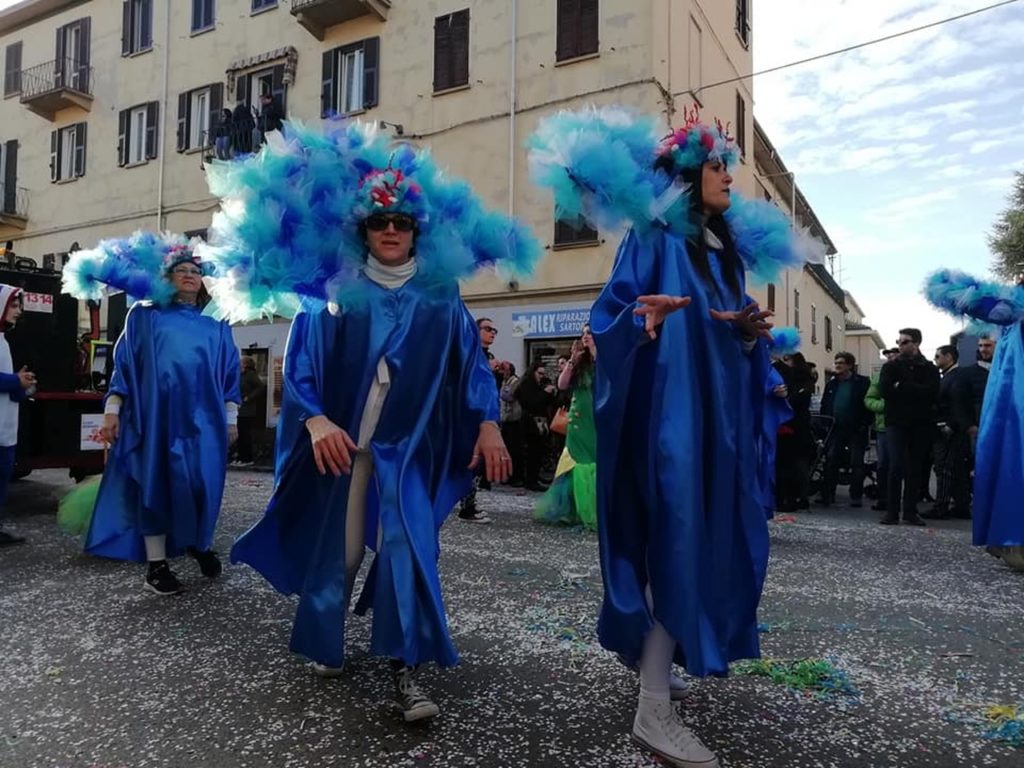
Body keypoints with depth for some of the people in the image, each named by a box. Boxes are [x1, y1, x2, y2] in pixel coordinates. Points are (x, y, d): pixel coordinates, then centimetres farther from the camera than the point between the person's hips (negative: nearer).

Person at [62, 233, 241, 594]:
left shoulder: (217, 324, 14)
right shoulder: (144, 317, 9)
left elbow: (229, 372, 12)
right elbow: (124, 364, 6)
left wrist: (231, 417, 7)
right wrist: (112, 409, -2)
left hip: (203, 418, 1)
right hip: (156, 416, -1)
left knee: (204, 483, 0)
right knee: (156, 483, 1)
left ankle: (200, 544, 24)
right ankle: (156, 563, 10)